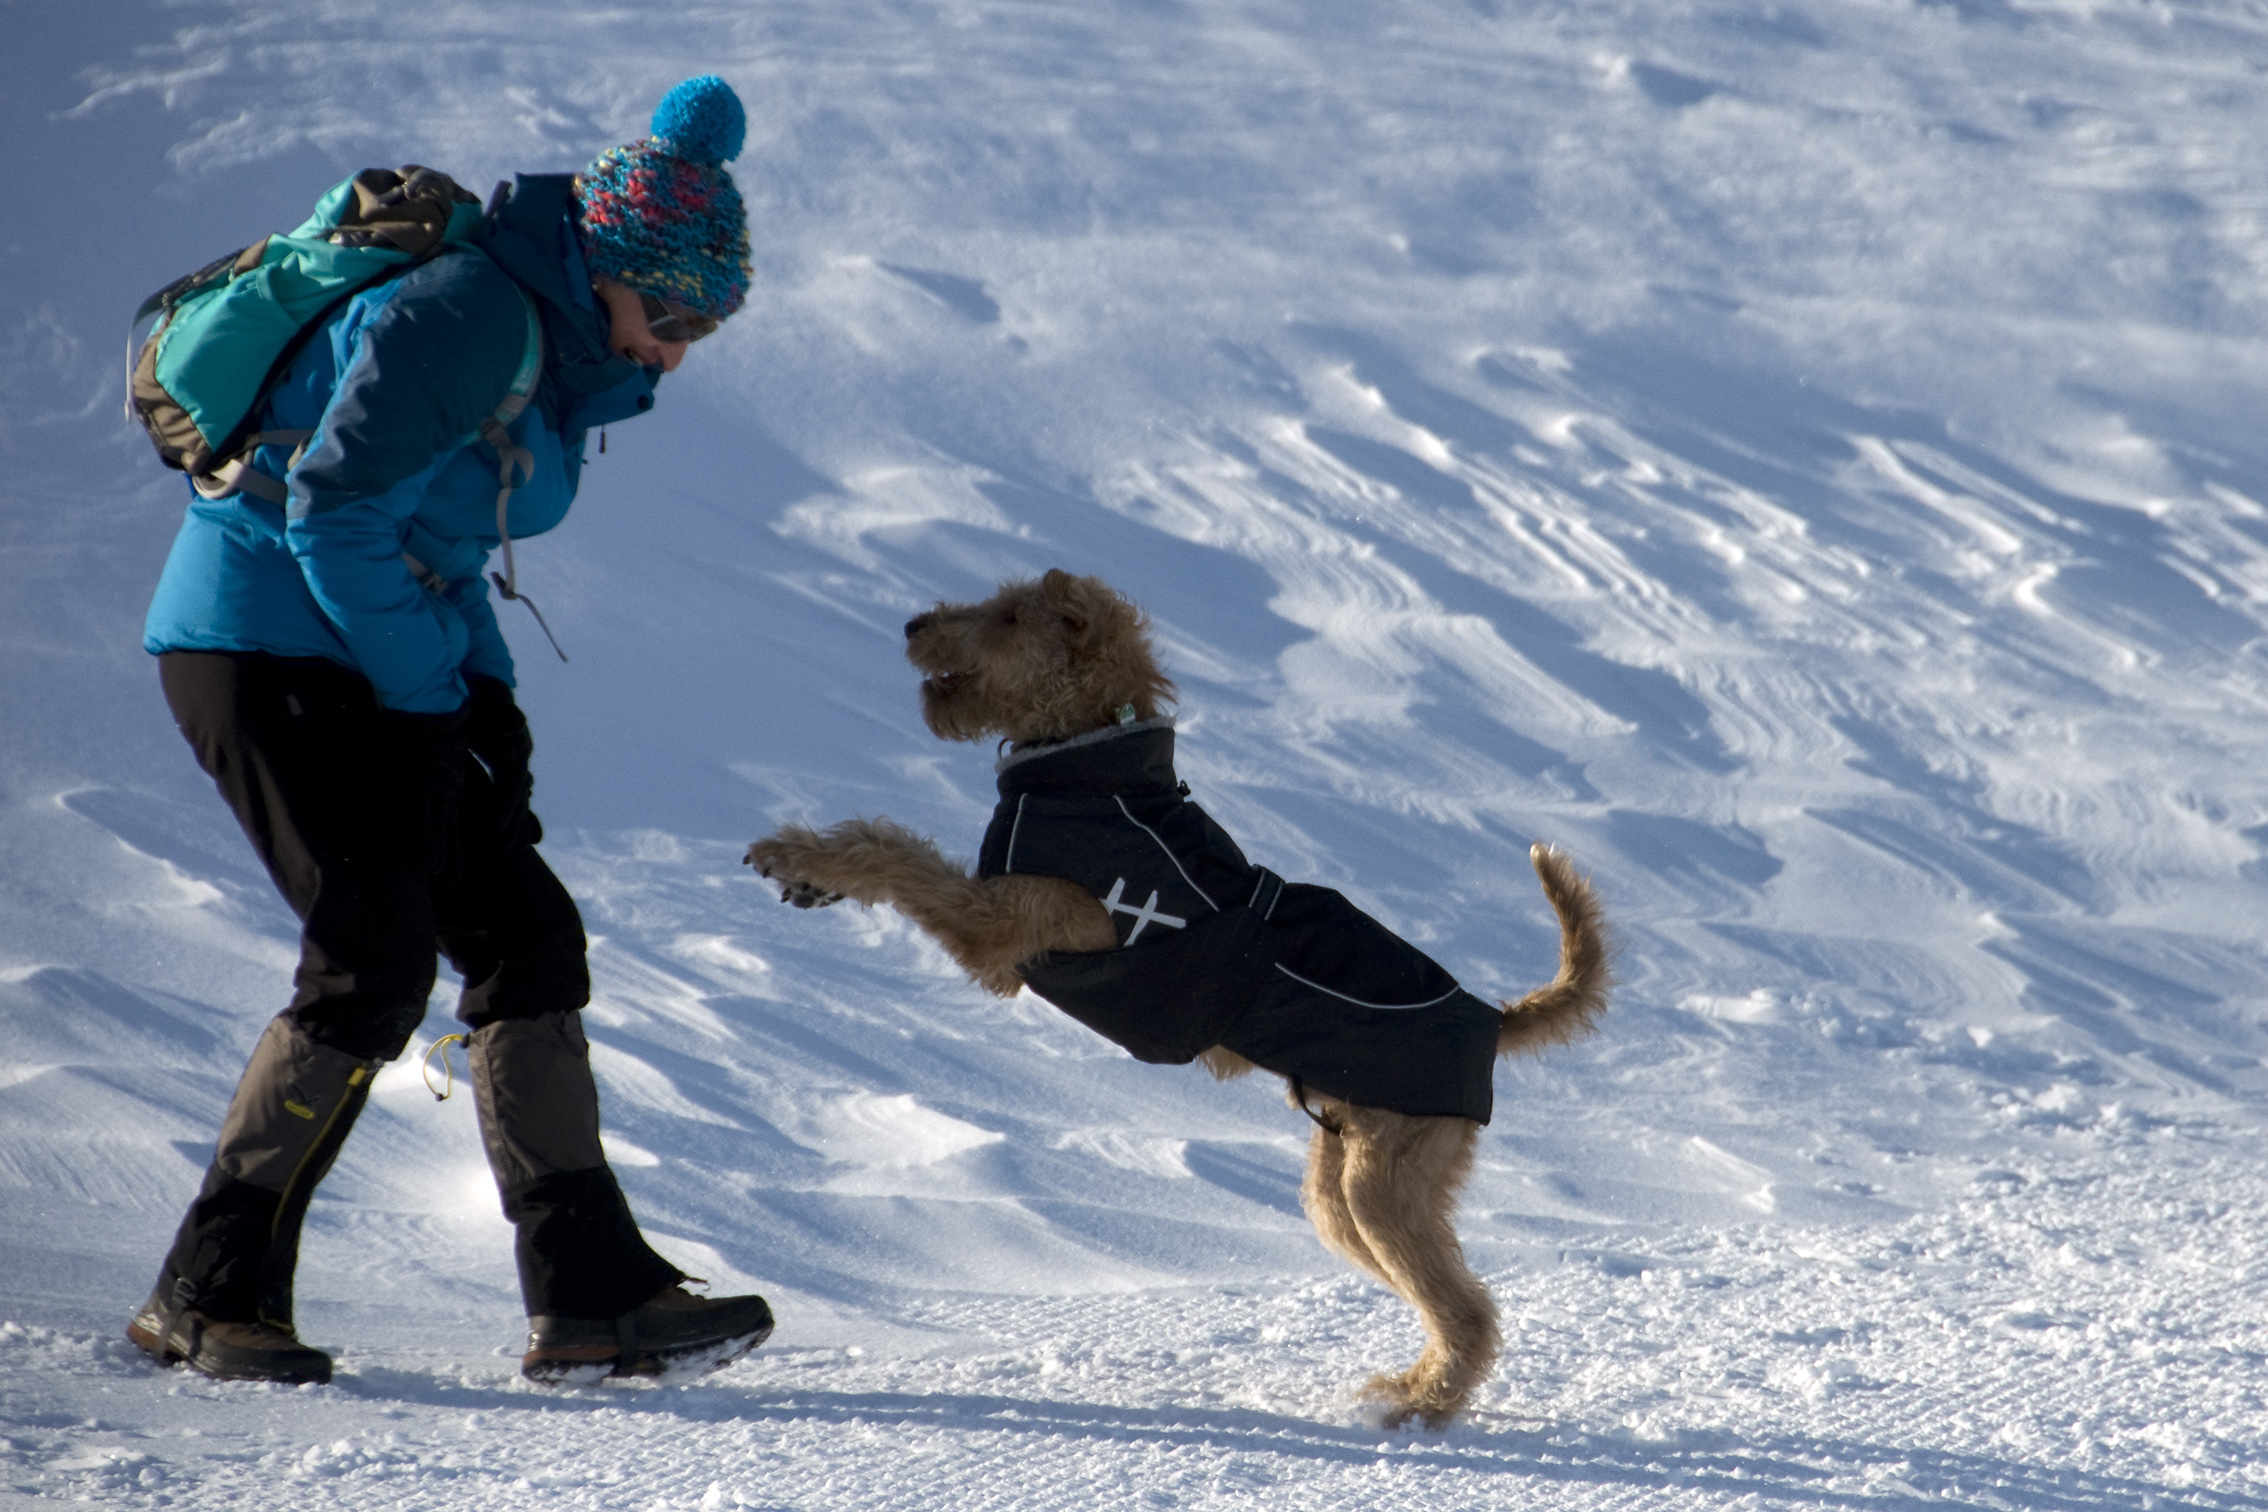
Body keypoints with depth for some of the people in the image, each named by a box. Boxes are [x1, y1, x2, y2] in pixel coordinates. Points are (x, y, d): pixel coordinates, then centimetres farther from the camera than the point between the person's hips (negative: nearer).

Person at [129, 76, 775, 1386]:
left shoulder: (563, 350, 10)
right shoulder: (470, 317, -18)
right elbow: (334, 507, -20)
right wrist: (436, 702, -14)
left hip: (362, 657, 9)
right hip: (263, 635, -9)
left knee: (526, 933, 2)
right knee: (375, 965, -17)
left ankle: (592, 1292, 3)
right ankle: (213, 1294, -9)